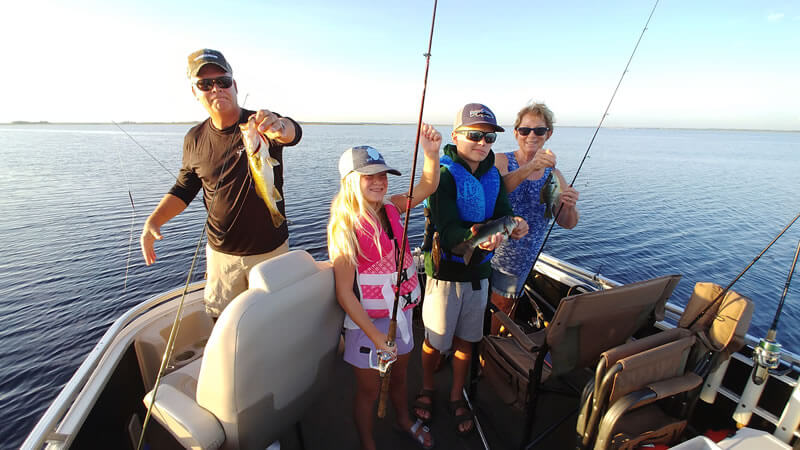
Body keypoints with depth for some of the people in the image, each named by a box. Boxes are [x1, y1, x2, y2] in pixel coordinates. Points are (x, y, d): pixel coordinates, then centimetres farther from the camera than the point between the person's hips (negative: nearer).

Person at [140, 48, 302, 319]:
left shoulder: (263, 125, -13)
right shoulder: (195, 139, -1)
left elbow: (293, 133, -36)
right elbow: (184, 188, 10)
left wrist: (280, 128, -59)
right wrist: (154, 220, -3)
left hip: (271, 249, -2)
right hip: (221, 253, 3)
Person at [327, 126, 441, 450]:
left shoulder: (391, 210, -4)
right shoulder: (344, 228, -21)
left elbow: (427, 186, -6)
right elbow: (345, 293, -21)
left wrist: (431, 153, -24)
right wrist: (376, 336, -19)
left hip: (401, 313, 6)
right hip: (367, 322, -5)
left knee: (399, 376, 29)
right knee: (369, 390, 18)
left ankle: (405, 422, 58)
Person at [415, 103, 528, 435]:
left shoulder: (493, 176, 4)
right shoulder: (445, 175, -16)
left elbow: (502, 215, -3)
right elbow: (447, 229, -25)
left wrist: (513, 226, -26)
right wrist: (476, 237, -44)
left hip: (479, 270, 5)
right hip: (445, 270, -5)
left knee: (466, 340, 18)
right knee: (435, 339, 12)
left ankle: (456, 397, 41)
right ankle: (426, 389, 41)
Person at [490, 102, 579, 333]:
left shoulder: (553, 173, 5)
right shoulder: (501, 161, -5)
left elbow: (568, 223, 2)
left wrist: (569, 206, -19)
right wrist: (529, 168, -40)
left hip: (520, 261, 3)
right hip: (487, 253, -3)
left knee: (500, 310, 16)